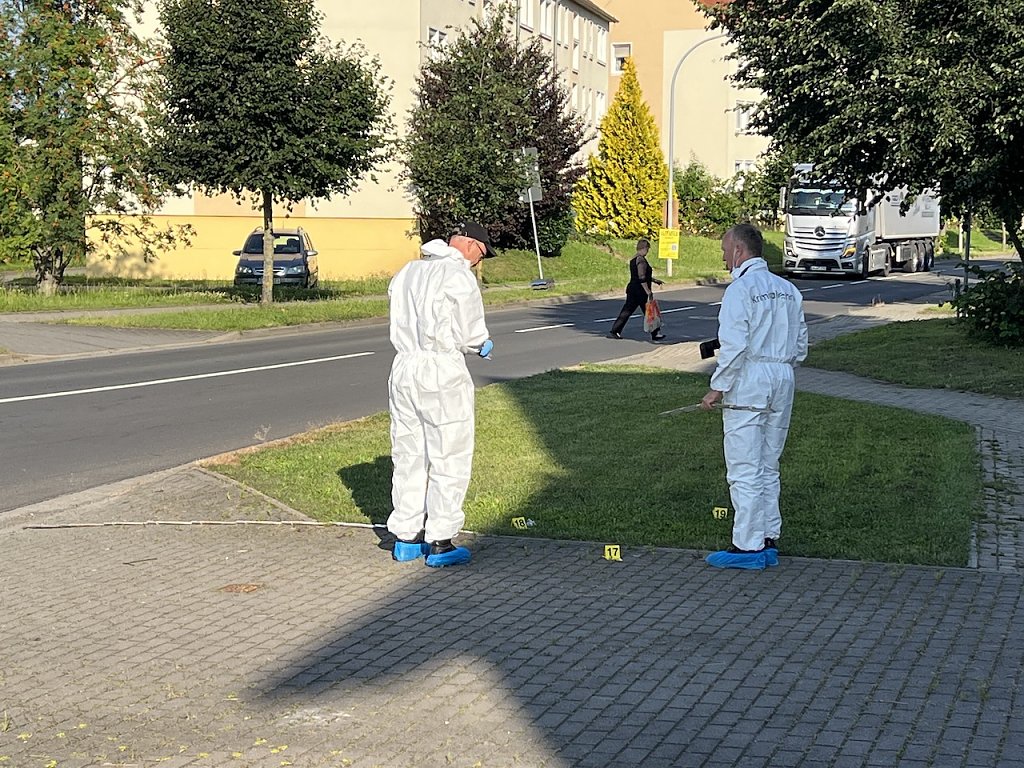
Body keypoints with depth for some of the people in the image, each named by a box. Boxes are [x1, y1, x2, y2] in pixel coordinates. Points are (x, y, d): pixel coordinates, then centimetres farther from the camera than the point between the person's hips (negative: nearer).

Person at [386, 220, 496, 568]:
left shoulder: (406, 272, 14)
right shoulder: (459, 275, -10)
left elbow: (400, 324, 14)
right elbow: (470, 332, -8)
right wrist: (483, 345, 14)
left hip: (404, 369, 7)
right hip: (442, 373, -7)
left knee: (408, 458, 14)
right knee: (450, 461, 2)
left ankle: (406, 539, 19)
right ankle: (440, 544, 4)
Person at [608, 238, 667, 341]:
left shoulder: (633, 260, 13)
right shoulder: (641, 260, -17)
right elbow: (642, 279, -22)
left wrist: (654, 280, 30)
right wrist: (648, 292, -20)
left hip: (631, 289, 9)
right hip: (640, 291, -9)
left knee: (626, 311, 8)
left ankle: (615, 331, 3)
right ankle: (655, 334, 12)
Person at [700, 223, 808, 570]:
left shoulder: (740, 289, -11)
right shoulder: (788, 290, 14)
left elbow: (734, 347, -18)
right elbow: (800, 347, 15)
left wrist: (717, 388, -12)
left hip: (748, 384, -8)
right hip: (782, 382, 8)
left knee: (744, 470, -4)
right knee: (768, 467, 14)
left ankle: (748, 546, -3)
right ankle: (769, 541, 16)